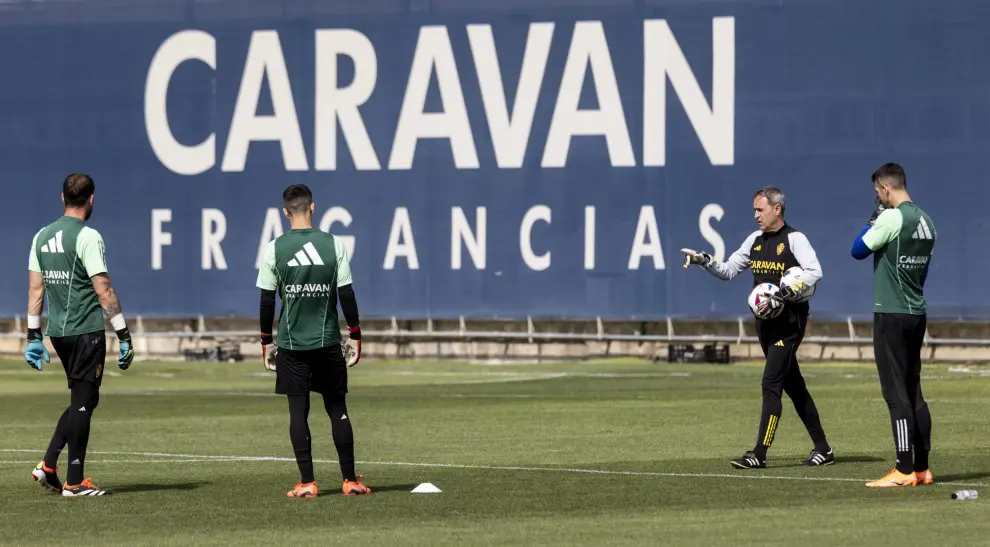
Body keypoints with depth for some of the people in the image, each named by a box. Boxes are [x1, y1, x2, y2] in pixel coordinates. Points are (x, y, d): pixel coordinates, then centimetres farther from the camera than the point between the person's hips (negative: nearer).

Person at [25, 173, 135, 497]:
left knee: (82, 401, 18)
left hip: (57, 332, 7)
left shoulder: (42, 237, 10)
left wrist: (33, 336, 15)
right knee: (83, 403, -1)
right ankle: (74, 482, 0)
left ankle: (48, 466, 9)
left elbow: (36, 289, 11)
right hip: (87, 331, -7)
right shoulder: (88, 237, -12)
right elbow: (104, 291, -15)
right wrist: (124, 336, -13)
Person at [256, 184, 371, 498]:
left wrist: (266, 342, 9)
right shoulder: (333, 245, -3)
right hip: (328, 342, 0)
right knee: (337, 408, 7)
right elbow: (346, 295, -2)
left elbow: (267, 300, 0)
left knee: (298, 410, 2)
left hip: (291, 343, 0)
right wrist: (355, 336, 7)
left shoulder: (274, 249, -3)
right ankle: (350, 480, 7)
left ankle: (307, 483, -2)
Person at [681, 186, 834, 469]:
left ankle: (759, 455, -14)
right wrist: (704, 261, 0)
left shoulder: (794, 239, -10)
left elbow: (814, 272, -21)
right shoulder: (755, 240, 12)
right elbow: (729, 270, 16)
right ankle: (822, 449, 19)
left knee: (771, 383, -13)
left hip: (789, 321, -8)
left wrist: (785, 294, -30)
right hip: (766, 321, 8)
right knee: (793, 385, 12)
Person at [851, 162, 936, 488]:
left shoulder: (892, 218, -15)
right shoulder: (925, 221, 10)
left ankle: (904, 471, -9)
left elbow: (858, 250, -7)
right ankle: (922, 469, 14)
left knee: (897, 394, -7)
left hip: (892, 315, -8)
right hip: (917, 315, 8)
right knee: (913, 393, 13)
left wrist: (872, 221, 6)